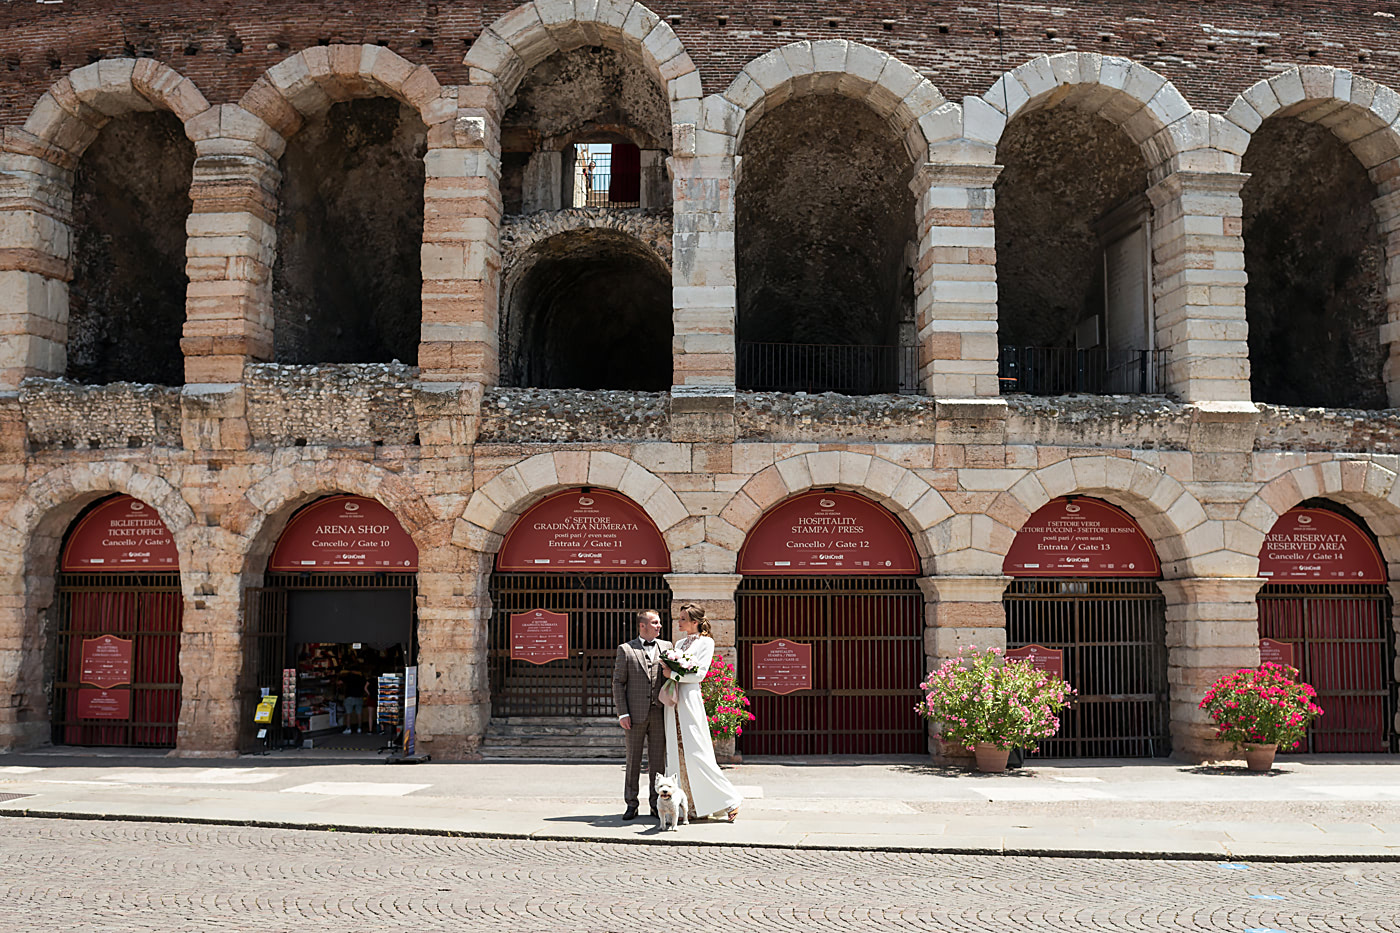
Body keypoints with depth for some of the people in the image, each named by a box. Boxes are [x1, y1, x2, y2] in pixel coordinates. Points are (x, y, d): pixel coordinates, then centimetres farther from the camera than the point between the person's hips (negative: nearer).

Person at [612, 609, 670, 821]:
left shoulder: (666, 647, 11)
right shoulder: (626, 649, 4)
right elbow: (618, 683, 1)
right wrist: (622, 713, -7)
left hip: (659, 713, 2)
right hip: (636, 713, -2)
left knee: (658, 761, 4)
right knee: (633, 760, 3)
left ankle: (657, 805, 12)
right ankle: (631, 805, 11)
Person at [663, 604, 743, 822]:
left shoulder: (705, 642, -2)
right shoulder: (679, 644, 20)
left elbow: (699, 673, -11)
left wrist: (673, 674, -11)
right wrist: (668, 671, 1)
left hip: (690, 699, -8)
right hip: (674, 701, 8)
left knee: (696, 753, -12)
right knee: (677, 752, 4)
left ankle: (728, 802, -4)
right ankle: (689, 804, 8)